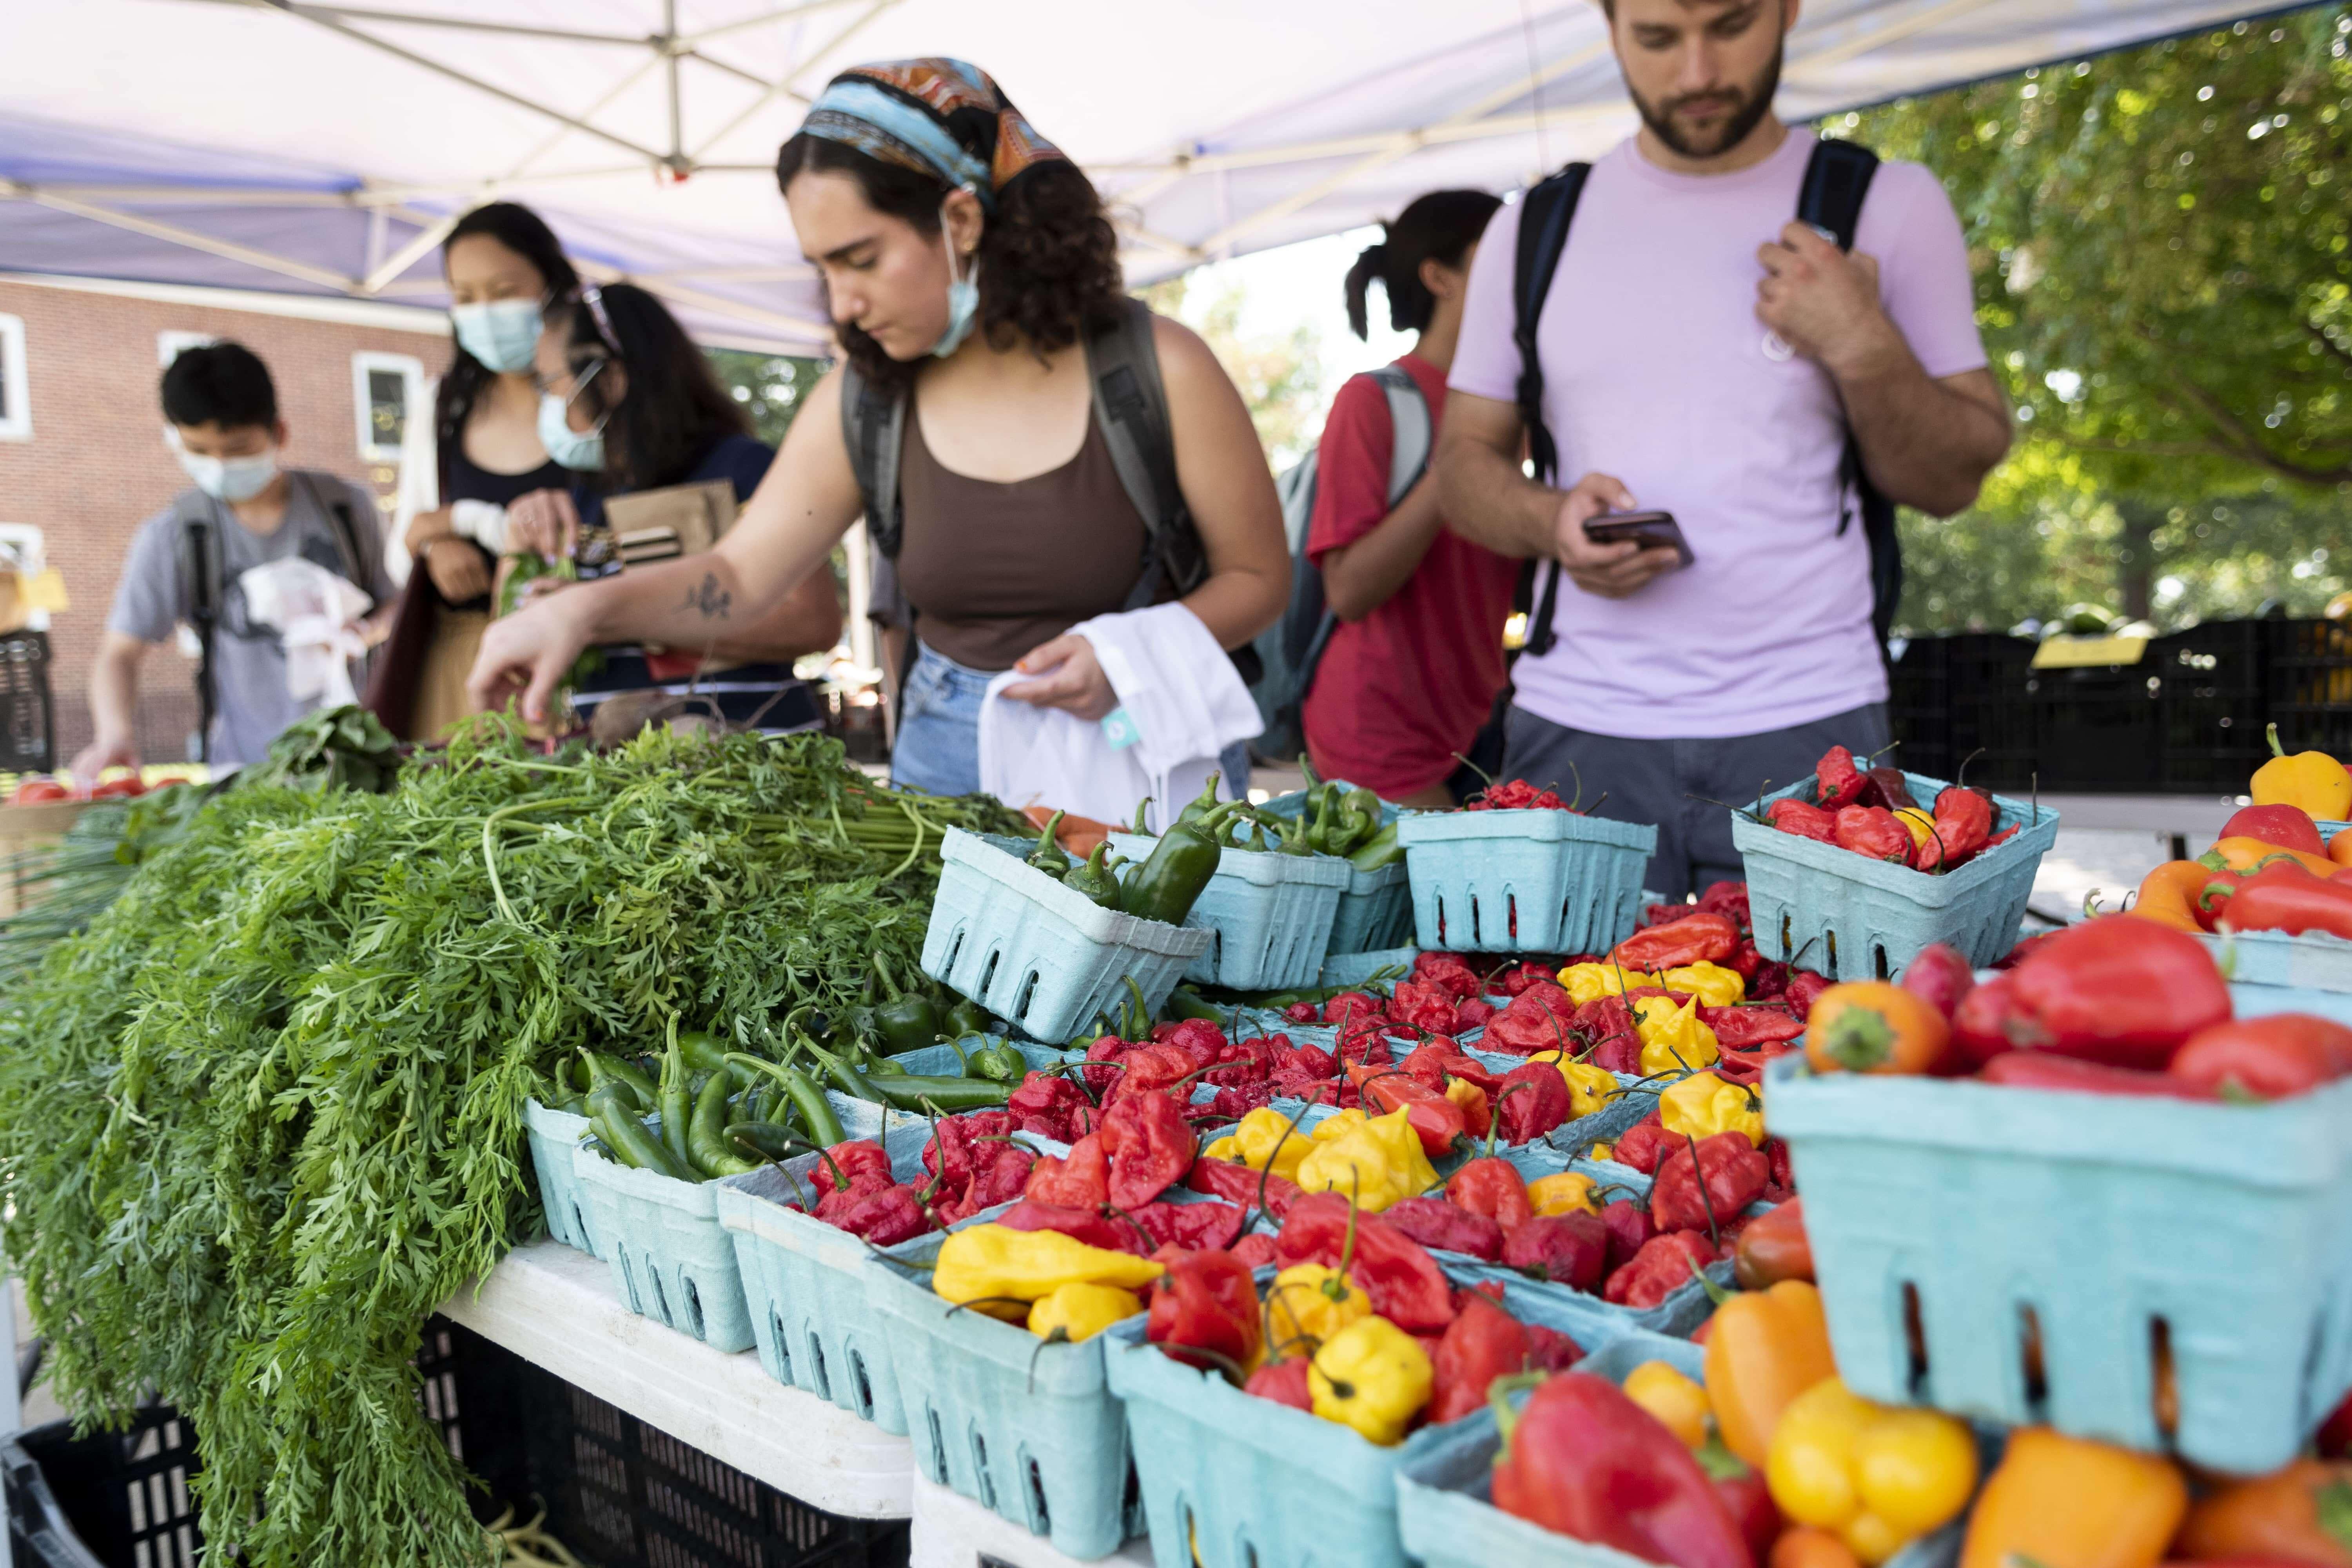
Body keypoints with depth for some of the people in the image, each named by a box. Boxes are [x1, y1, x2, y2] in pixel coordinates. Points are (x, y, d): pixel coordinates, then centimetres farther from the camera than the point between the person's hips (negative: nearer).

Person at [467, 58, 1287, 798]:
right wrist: (586, 609, -16)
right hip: (945, 754, 3)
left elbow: (1258, 577, -3)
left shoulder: (1156, 371, -11)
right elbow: (740, 576, 2)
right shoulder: (863, 400, 0)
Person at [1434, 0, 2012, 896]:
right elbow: (1464, 457, 12)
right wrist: (1550, 521, -8)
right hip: (1577, 733, 1)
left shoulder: (1888, 206, 6)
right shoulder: (1537, 228, 10)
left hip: (1808, 731, -1)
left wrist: (1863, 349, -12)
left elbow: (1955, 481, 5)